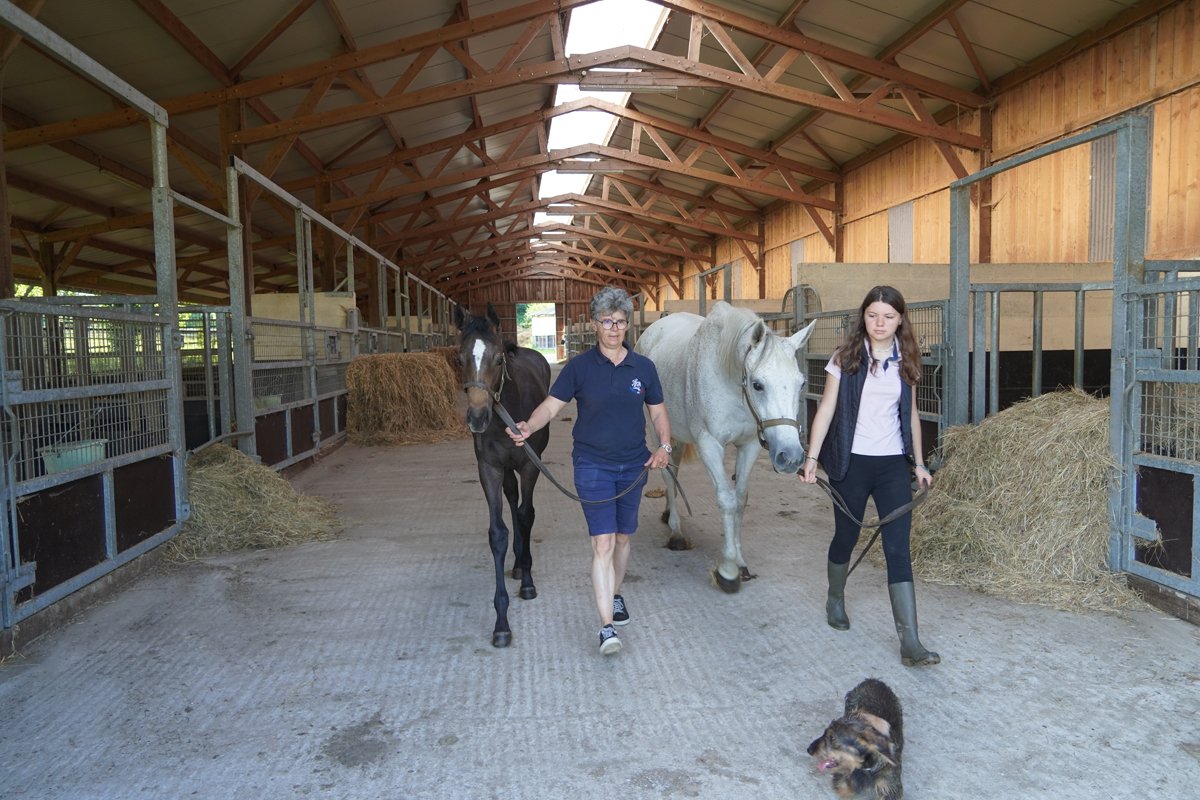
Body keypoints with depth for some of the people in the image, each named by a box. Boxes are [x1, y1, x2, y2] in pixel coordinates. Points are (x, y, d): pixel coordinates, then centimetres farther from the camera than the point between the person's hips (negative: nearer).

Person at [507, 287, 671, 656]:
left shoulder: (643, 367, 1)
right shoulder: (579, 367, -6)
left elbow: (658, 411, 8)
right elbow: (551, 404, -11)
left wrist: (664, 446, -9)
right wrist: (528, 427, -30)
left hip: (634, 466, 3)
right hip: (593, 466, -3)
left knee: (623, 537, 18)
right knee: (603, 544, -10)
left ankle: (615, 595, 42)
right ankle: (607, 627, -9)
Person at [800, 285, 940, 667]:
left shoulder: (905, 362, 5)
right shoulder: (846, 358, -4)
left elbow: (911, 415, 12)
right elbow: (826, 409, -5)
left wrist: (919, 463, 13)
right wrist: (812, 457, -11)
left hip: (893, 464, 2)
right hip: (851, 463, -2)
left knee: (899, 549, -4)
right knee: (846, 536, 12)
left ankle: (910, 643, -5)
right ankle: (835, 600, 41)